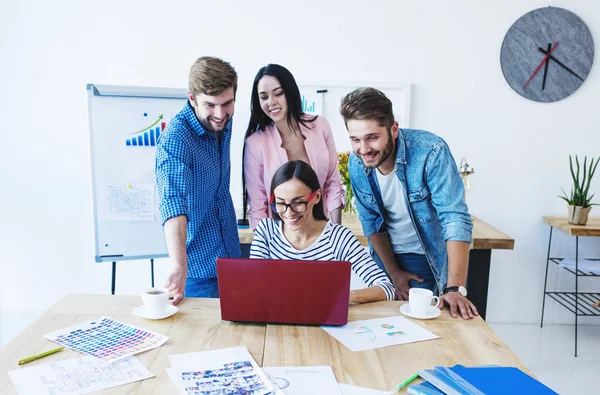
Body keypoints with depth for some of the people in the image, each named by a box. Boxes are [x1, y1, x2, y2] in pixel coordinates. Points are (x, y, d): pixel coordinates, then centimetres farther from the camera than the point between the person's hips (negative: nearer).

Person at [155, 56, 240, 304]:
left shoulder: (223, 122, -3)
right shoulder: (175, 139, -26)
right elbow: (173, 203, -40)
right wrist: (179, 267, -51)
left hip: (231, 253, 7)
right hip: (199, 265, -7)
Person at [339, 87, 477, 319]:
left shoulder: (430, 151, -29)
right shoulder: (356, 164, -14)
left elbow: (456, 219, -32)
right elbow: (371, 222, -3)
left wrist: (455, 288, -38)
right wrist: (393, 272, -6)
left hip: (426, 257, -4)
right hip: (386, 255, 4)